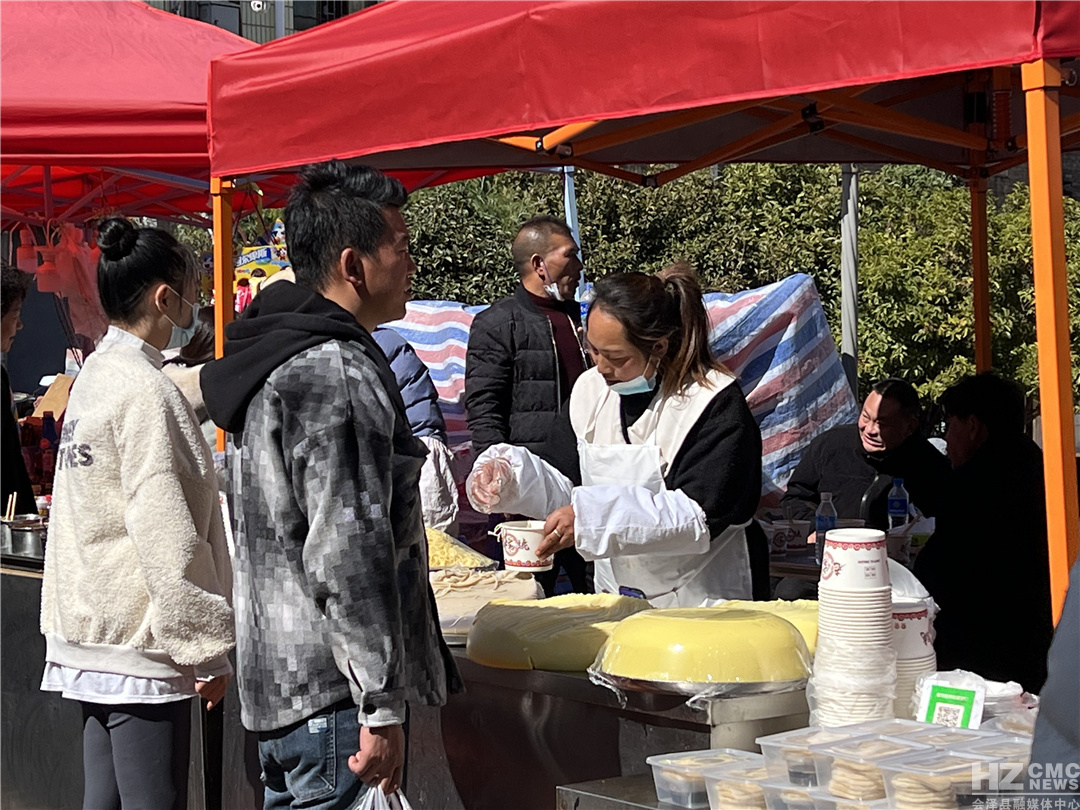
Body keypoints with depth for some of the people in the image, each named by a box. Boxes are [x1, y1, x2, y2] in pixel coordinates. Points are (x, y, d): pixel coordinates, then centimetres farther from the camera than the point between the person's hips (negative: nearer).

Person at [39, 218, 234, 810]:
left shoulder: (94, 376, 13)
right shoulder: (144, 390, -16)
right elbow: (167, 535, -20)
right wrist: (206, 646, -14)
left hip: (88, 640, 9)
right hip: (140, 650, -9)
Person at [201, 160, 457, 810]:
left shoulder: (275, 359, 16)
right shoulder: (337, 374, -18)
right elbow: (350, 554, -23)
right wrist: (382, 706, -21)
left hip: (275, 683, 10)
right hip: (334, 691, -10)